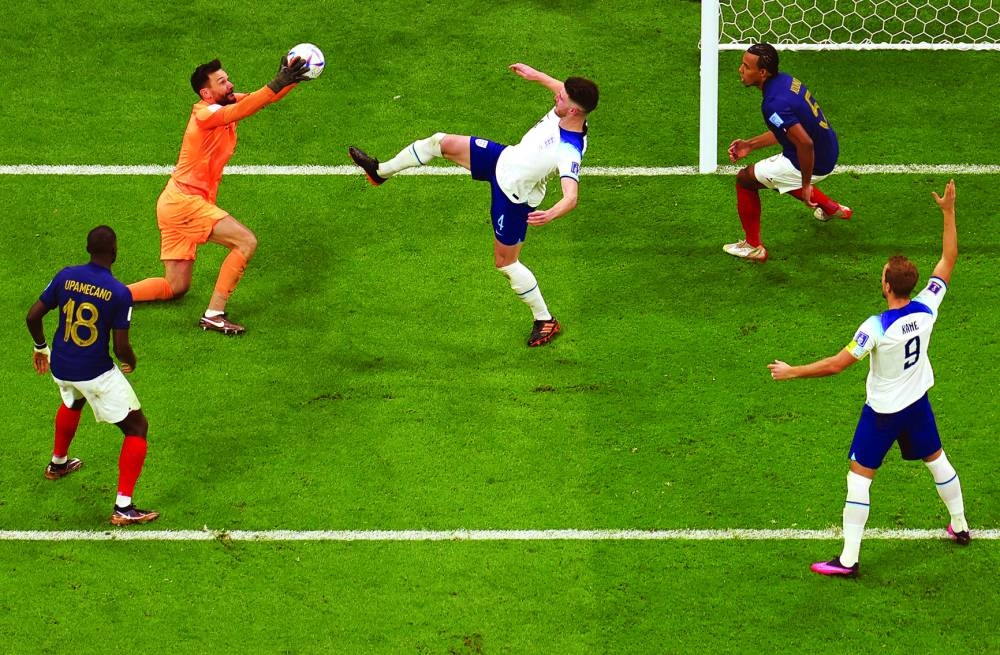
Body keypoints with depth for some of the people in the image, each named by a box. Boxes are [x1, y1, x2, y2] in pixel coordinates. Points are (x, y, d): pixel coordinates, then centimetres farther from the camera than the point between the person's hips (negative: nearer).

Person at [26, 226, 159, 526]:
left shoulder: (65, 276, -5)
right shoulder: (119, 293, -18)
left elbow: (33, 316, 1)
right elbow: (121, 348, -17)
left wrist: (40, 347, 20)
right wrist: (131, 362, 6)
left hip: (60, 367, 6)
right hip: (96, 372, -6)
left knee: (73, 402, 41)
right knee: (137, 428, 7)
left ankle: (58, 463, 60)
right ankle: (123, 507, -2)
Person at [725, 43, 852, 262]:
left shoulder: (774, 104, -31)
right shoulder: (784, 80, 0)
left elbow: (805, 143, -35)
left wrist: (806, 185, -24)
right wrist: (750, 145, 12)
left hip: (814, 164, -9)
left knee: (745, 179, 4)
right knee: (780, 177, 38)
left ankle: (753, 246, 16)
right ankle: (833, 209, 54)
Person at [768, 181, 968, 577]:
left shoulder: (877, 328, -30)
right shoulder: (926, 308, -16)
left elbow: (836, 364, -28)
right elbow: (948, 260, -4)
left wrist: (792, 372, -18)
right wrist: (948, 212, 0)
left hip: (882, 412, -5)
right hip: (918, 403, 5)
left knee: (859, 478, 1)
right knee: (937, 460, 26)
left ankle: (848, 560, 2)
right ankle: (960, 527, 43)